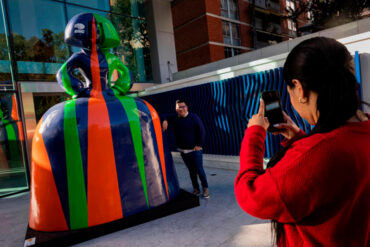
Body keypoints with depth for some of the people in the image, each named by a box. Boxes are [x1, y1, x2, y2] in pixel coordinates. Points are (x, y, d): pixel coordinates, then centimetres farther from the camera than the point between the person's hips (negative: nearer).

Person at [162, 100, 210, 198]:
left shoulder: (193, 117, -10)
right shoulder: (175, 118, 4)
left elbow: (202, 131, -9)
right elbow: (167, 117, 22)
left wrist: (199, 145, -11)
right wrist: (165, 121, -2)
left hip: (195, 150, -4)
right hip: (183, 151, 4)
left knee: (200, 170, 1)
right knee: (192, 171, 13)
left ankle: (205, 188, 17)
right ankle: (196, 189, 26)